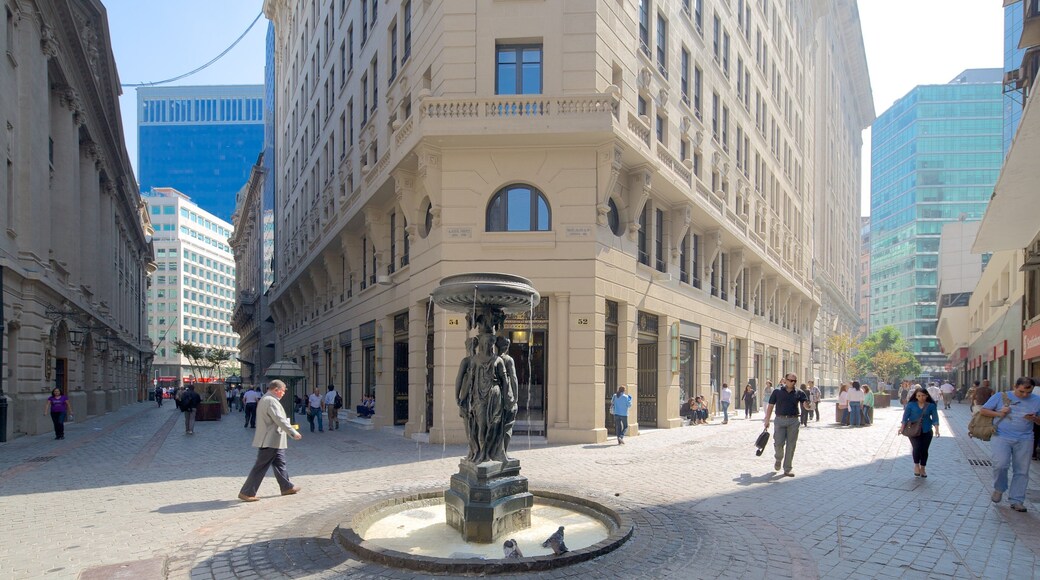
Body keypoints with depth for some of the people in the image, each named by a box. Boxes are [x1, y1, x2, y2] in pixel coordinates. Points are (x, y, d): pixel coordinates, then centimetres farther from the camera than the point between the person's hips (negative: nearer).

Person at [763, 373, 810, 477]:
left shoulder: (799, 393, 7)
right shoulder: (777, 392, 4)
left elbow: (806, 405, -2)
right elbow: (770, 406, 7)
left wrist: (806, 404, -27)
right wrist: (767, 420, 3)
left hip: (793, 421, 1)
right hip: (780, 420, -1)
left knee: (791, 445, 2)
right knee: (778, 443, -7)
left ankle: (787, 469, 12)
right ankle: (778, 459, 25)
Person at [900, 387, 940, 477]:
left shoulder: (931, 406, 0)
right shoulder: (911, 405, -2)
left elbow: (935, 418, -4)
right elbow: (905, 416, -3)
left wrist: (936, 429, -18)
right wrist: (902, 427, -12)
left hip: (926, 431, 2)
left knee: (924, 450, 5)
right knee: (917, 447, -17)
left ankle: (922, 469, 24)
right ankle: (916, 465, 5)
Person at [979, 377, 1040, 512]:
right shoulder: (1000, 397, 0)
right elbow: (983, 410, 5)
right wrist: (998, 414, -11)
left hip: (1024, 440, 3)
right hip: (1001, 437, -2)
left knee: (1021, 471, 5)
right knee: (1000, 464, -19)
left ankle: (1016, 500, 16)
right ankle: (999, 488, 8)